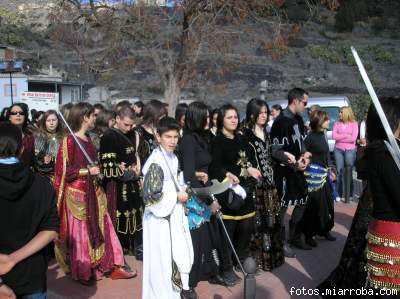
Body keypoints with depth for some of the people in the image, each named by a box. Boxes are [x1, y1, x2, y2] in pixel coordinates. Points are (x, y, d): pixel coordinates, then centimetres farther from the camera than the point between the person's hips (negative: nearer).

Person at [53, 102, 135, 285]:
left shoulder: (87, 139, 10)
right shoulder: (69, 141, -14)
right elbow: (63, 171, -17)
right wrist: (87, 171, -18)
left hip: (92, 191, 7)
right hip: (77, 193, -7)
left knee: (102, 228, 9)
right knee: (80, 233, 5)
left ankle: (113, 266, 18)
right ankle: (81, 272, 20)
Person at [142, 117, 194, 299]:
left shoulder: (172, 158, 6)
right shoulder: (156, 163, -20)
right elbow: (152, 196, -22)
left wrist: (181, 192, 4)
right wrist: (176, 197, -16)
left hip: (175, 213, 8)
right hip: (161, 216, -8)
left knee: (182, 250, 16)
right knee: (164, 256, 4)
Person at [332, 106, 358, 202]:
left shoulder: (354, 124, 0)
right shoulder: (337, 123, 7)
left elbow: (353, 138, -10)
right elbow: (334, 136, -4)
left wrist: (339, 138, -7)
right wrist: (346, 135, -10)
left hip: (350, 150, -2)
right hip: (338, 150, 2)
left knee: (349, 172, -2)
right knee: (339, 171, 0)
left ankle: (349, 194, 4)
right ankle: (340, 194, 4)